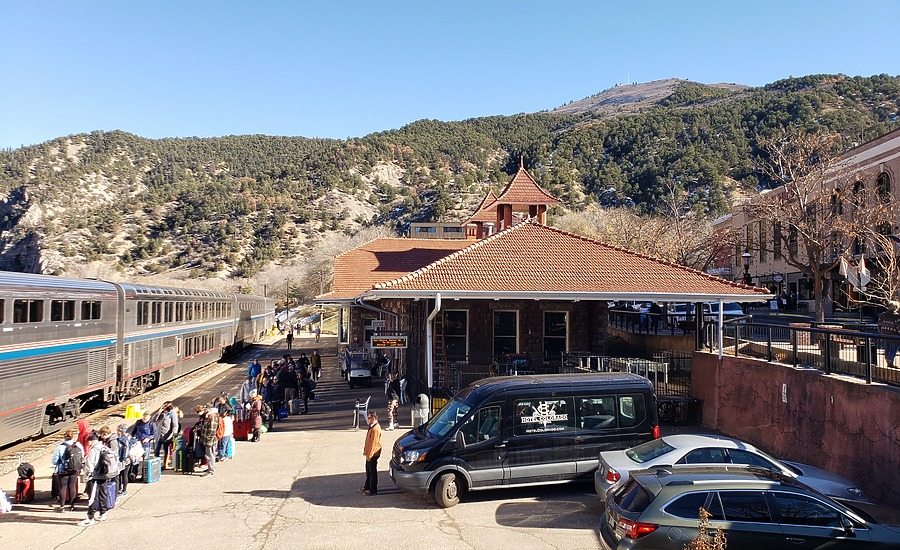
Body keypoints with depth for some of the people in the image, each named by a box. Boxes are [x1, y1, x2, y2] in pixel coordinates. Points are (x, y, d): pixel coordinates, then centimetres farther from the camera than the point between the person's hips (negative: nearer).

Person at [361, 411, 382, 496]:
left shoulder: (376, 429, -24)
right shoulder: (372, 427, 8)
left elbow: (373, 443, -25)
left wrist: (369, 455, -22)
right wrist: (366, 451, 19)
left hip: (373, 454, -10)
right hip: (369, 453, 10)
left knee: (372, 472, 0)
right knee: (368, 471, 21)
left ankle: (373, 490, 8)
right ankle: (367, 487, 35)